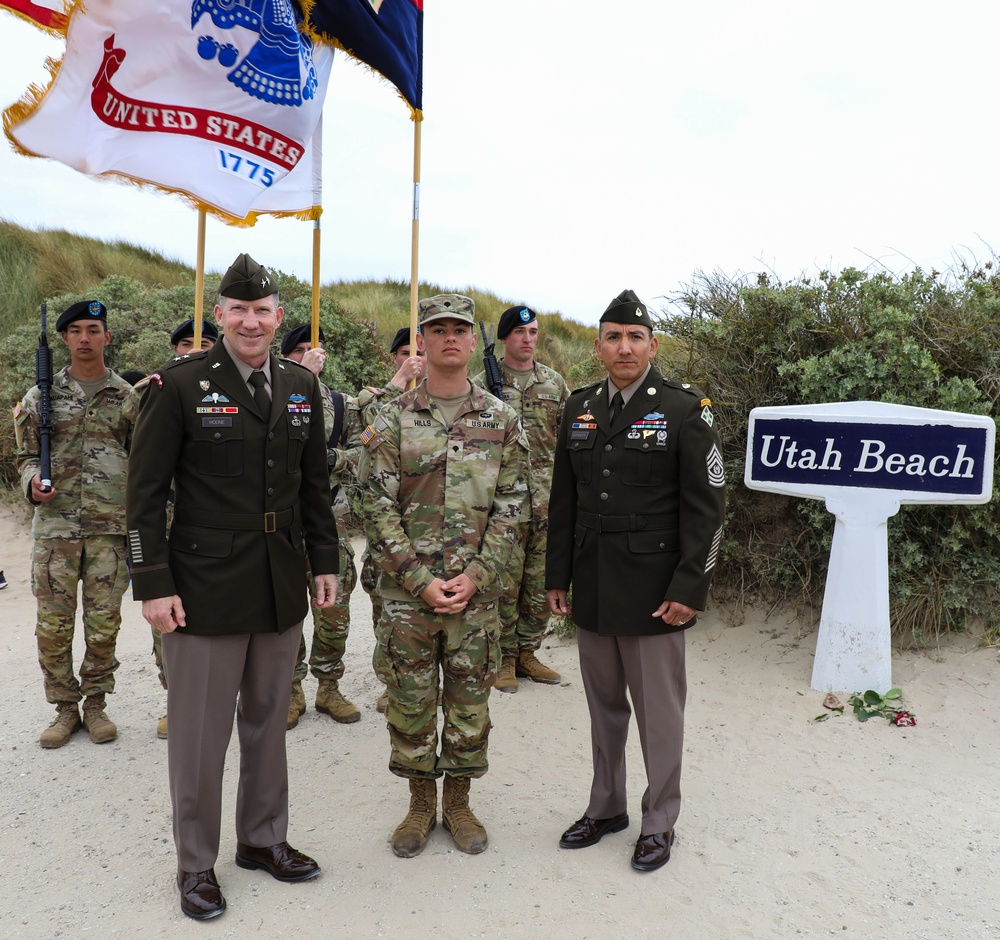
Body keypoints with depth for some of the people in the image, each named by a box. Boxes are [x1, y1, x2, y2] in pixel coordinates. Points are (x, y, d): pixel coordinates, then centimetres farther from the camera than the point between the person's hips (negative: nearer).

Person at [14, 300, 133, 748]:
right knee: (53, 625, 5)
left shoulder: (128, 397, 5)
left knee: (104, 624, 5)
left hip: (111, 527, 0)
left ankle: (96, 704, 22)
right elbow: (27, 455, 12)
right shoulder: (41, 396, 6)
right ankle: (65, 708, 21)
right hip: (54, 526, 1)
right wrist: (33, 481, -10)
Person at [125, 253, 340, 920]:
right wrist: (153, 584, -11)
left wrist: (325, 563, 9)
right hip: (205, 585, -4)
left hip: (282, 587, 5)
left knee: (268, 722, 17)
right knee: (201, 733, 7)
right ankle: (196, 863, 26)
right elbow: (145, 493, -8)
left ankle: (264, 838, 36)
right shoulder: (179, 385, -7)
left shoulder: (302, 387, 7)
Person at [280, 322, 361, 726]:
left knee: (334, 604, 5)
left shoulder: (341, 402, 11)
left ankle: (329, 686, 21)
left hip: (331, 515, 2)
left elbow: (363, 449, 7)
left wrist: (334, 459, -12)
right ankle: (292, 689, 19)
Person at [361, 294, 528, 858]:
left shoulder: (502, 420, 2)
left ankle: (459, 802, 32)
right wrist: (420, 581, -12)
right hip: (407, 592, 0)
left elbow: (510, 508, 0)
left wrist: (474, 577, -10)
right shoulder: (394, 420, -1)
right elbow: (380, 510, -4)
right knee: (410, 703, 10)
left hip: (476, 591, 1)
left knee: (470, 703, 11)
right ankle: (421, 805, 31)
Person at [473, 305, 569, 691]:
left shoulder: (555, 382, 12)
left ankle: (527, 653, 24)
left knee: (541, 583, 9)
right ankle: (504, 658, 16)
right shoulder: (483, 383, 0)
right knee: (505, 582, 1)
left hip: (548, 499, 4)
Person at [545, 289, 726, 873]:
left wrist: (690, 588, -14)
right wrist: (558, 576, 10)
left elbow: (707, 507, -9)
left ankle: (660, 821, 26)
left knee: (659, 710, 7)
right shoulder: (581, 408, 8)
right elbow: (564, 500, 12)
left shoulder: (686, 409, -7)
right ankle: (606, 807, 34)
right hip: (593, 589, 5)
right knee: (604, 705, 17)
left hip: (654, 591, -4)